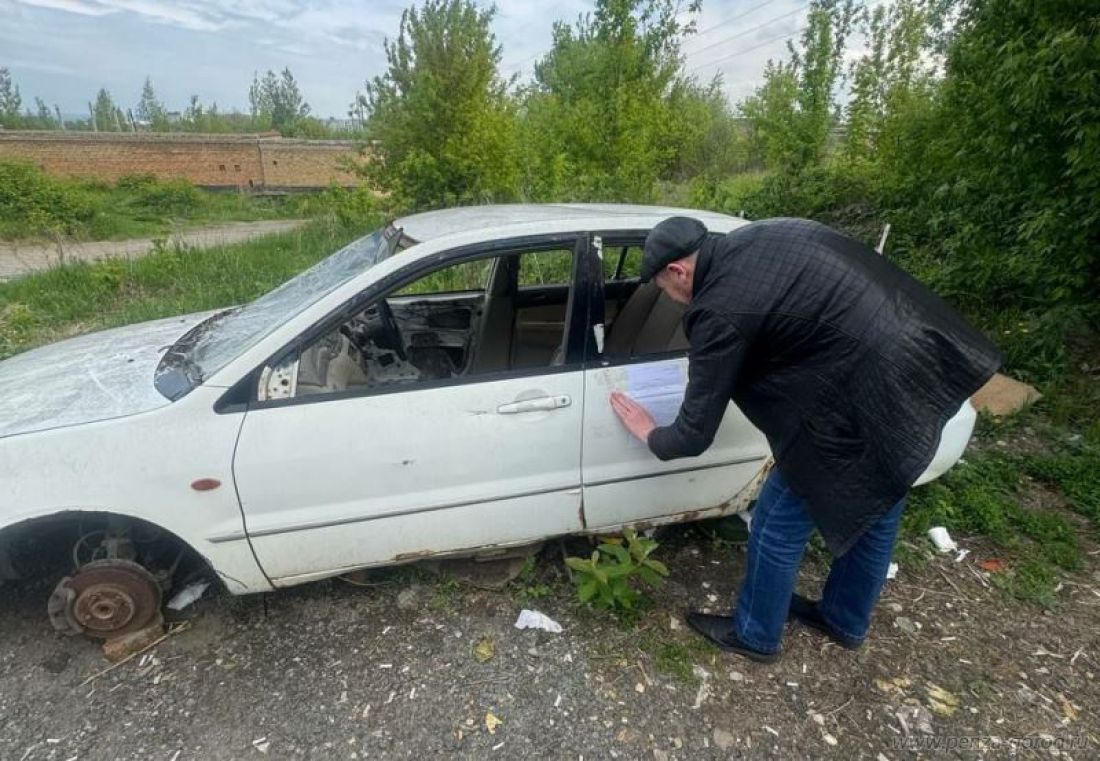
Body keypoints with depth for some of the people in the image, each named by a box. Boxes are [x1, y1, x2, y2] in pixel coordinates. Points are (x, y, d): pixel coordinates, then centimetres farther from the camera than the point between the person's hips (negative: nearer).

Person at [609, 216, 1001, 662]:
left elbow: (695, 435, -10)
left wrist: (651, 436, 12)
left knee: (779, 525, 11)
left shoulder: (720, 312, -18)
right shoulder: (758, 236, 5)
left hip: (863, 411, -9)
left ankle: (755, 635, 35)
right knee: (875, 514, 26)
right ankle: (846, 622, 50)